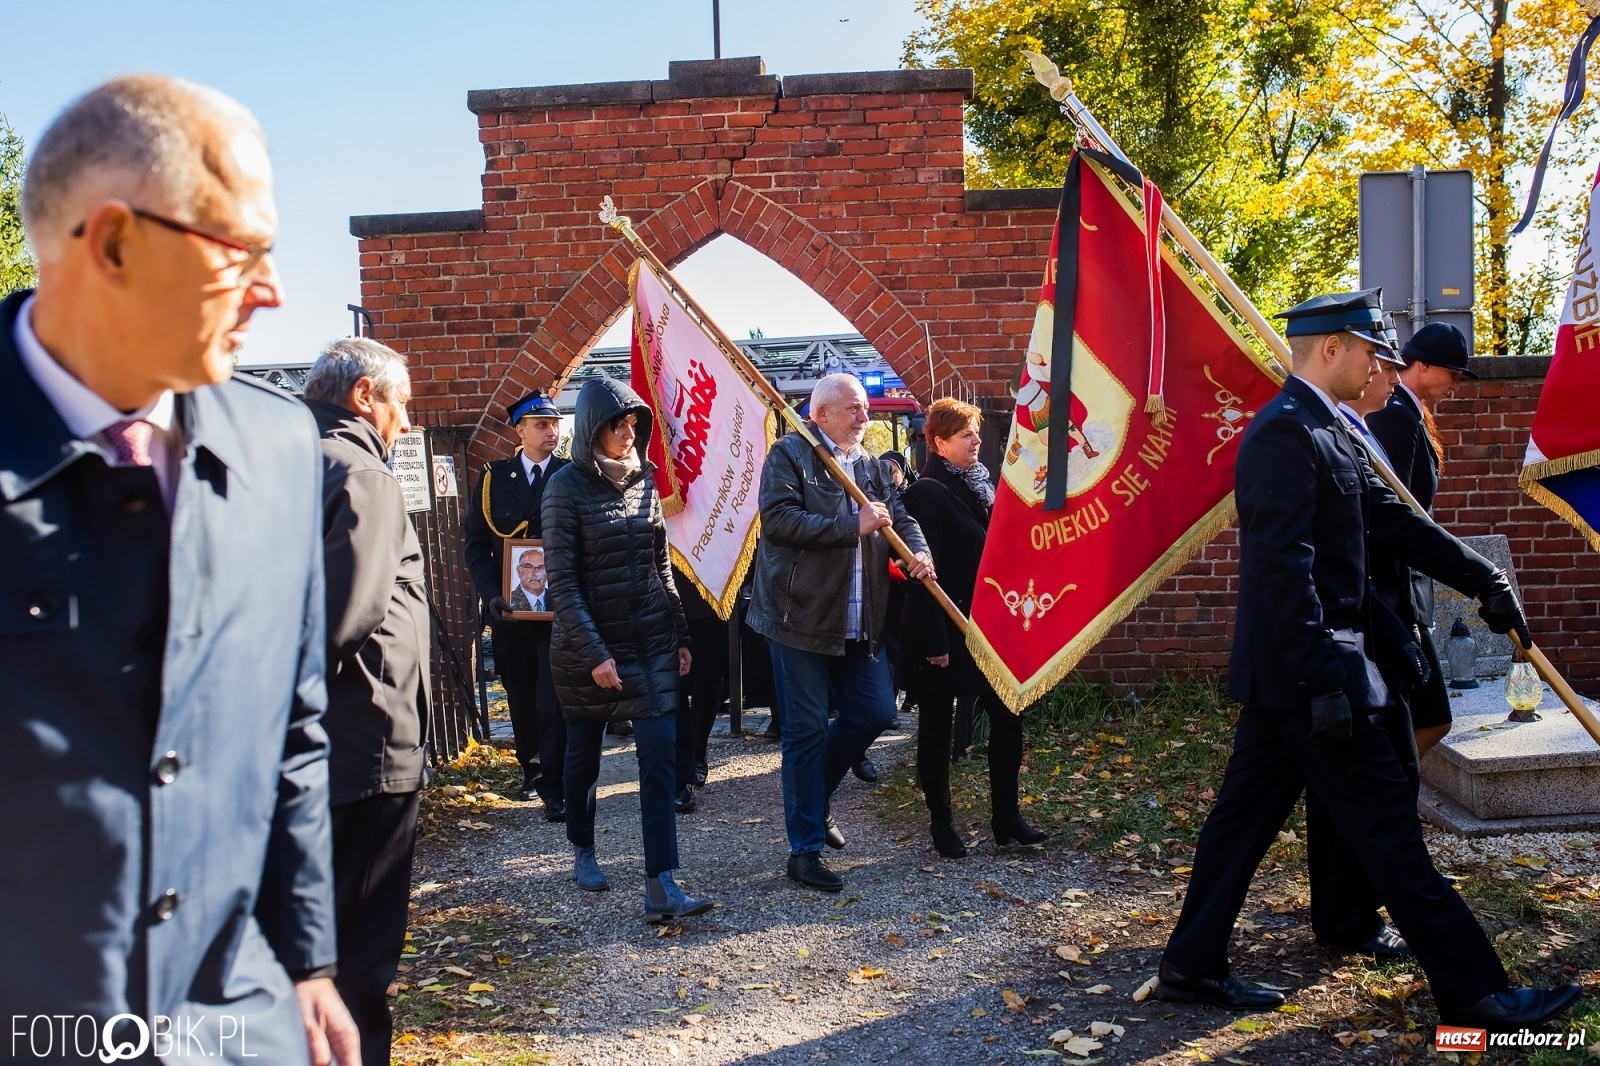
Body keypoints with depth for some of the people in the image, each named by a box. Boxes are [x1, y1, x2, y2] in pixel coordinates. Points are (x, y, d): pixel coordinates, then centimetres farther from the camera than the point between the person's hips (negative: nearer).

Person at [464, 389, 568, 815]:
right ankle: (531, 768, 33)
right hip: (509, 610, 2)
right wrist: (491, 595, -11)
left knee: (554, 699, -5)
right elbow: (476, 544, 3)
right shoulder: (492, 479, 4)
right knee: (521, 697, 14)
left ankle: (554, 787, 1)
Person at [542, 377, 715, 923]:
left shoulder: (643, 479, 5)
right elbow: (561, 580, -14)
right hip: (588, 644, -4)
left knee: (661, 756, -6)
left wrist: (680, 635, 8)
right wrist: (594, 653, -20)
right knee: (584, 753, 14)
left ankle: (660, 887, -7)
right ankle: (583, 851, 38)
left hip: (651, 641, 4)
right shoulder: (567, 486, -10)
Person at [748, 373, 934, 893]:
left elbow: (900, 516, 15)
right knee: (807, 730, -1)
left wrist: (919, 550, -7)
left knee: (875, 712, 9)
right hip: (801, 618, -7)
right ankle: (805, 847, 10)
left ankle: (814, 795, 33)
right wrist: (853, 526, -20)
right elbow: (778, 518, -20)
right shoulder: (789, 454, -7)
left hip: (859, 625, 7)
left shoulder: (868, 466, 16)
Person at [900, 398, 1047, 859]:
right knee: (937, 726, 6)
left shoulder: (979, 482, 11)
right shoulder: (928, 491, -13)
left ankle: (1006, 816, 17)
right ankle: (941, 824, 18)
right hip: (942, 630, -7)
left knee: (1008, 714, 6)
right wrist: (934, 641, -21)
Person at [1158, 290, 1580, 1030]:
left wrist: (1482, 577, 20)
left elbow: (1388, 519, 20)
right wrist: (1323, 681, -24)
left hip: (1288, 673, 10)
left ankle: (1193, 965, 23)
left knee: (1245, 816, 13)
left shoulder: (1323, 429, 15)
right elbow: (1284, 569, -23)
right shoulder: (1286, 432, -17)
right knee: (1387, 826, 0)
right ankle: (1472, 991, 13)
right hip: (1306, 671, -10)